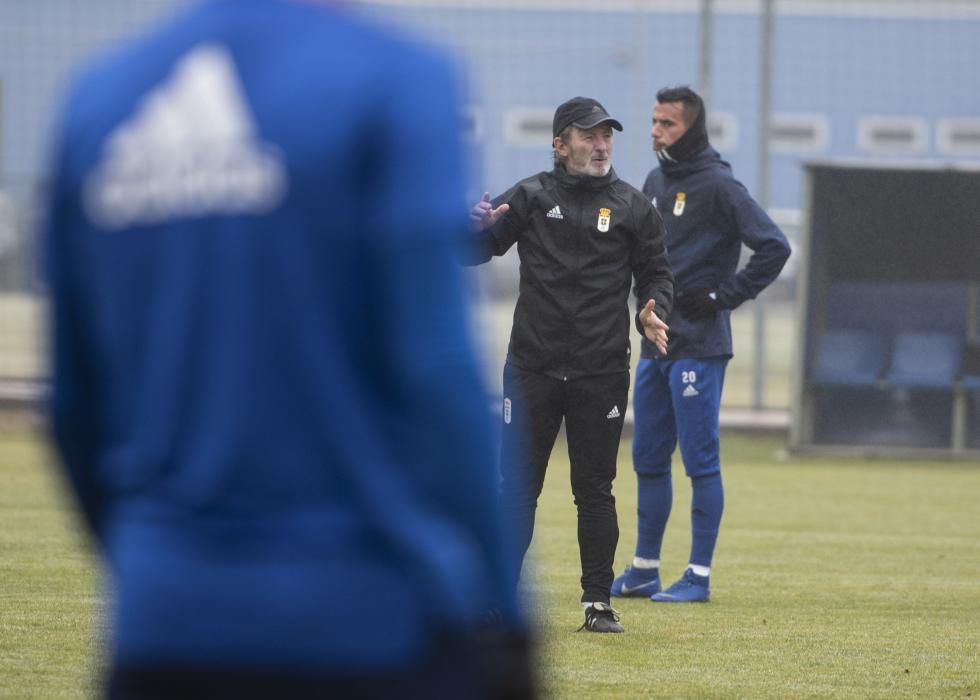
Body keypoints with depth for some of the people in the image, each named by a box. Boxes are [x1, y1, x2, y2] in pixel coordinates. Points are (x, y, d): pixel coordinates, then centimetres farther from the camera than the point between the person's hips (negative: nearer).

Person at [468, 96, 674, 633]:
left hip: (602, 374, 0)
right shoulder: (530, 197, 3)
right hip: (533, 369, 0)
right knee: (516, 488, 3)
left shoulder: (632, 207, 5)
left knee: (595, 491, 5)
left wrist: (652, 313, -11)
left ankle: (598, 602, 10)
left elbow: (656, 274, 11)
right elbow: (475, 252, 1)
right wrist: (478, 227, -23)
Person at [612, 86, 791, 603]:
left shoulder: (718, 186, -11)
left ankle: (699, 576, -1)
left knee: (700, 461, -4)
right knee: (648, 459, 13)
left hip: (699, 345, -8)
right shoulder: (656, 182, 13)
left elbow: (773, 247, -17)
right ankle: (644, 570, 21)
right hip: (655, 343, 8)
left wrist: (724, 296, -15)